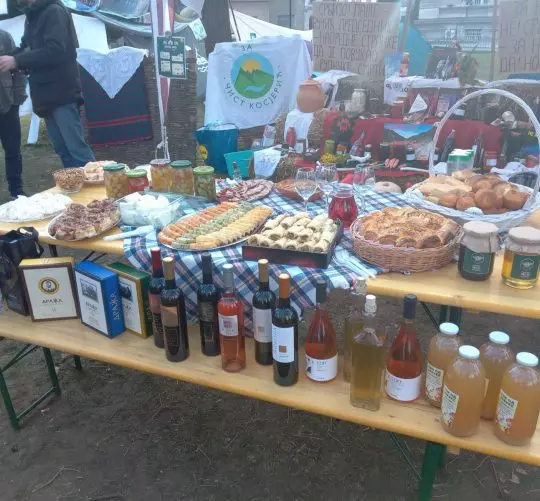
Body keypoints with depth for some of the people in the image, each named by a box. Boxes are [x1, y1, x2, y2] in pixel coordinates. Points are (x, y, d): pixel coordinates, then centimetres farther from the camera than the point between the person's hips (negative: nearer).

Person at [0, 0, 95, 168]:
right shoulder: (33, 16, 20)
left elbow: (55, 50, -19)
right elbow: (27, 48, 22)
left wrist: (17, 61, -19)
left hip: (60, 92, -8)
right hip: (47, 93, 8)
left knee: (76, 147, -12)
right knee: (62, 149, 7)